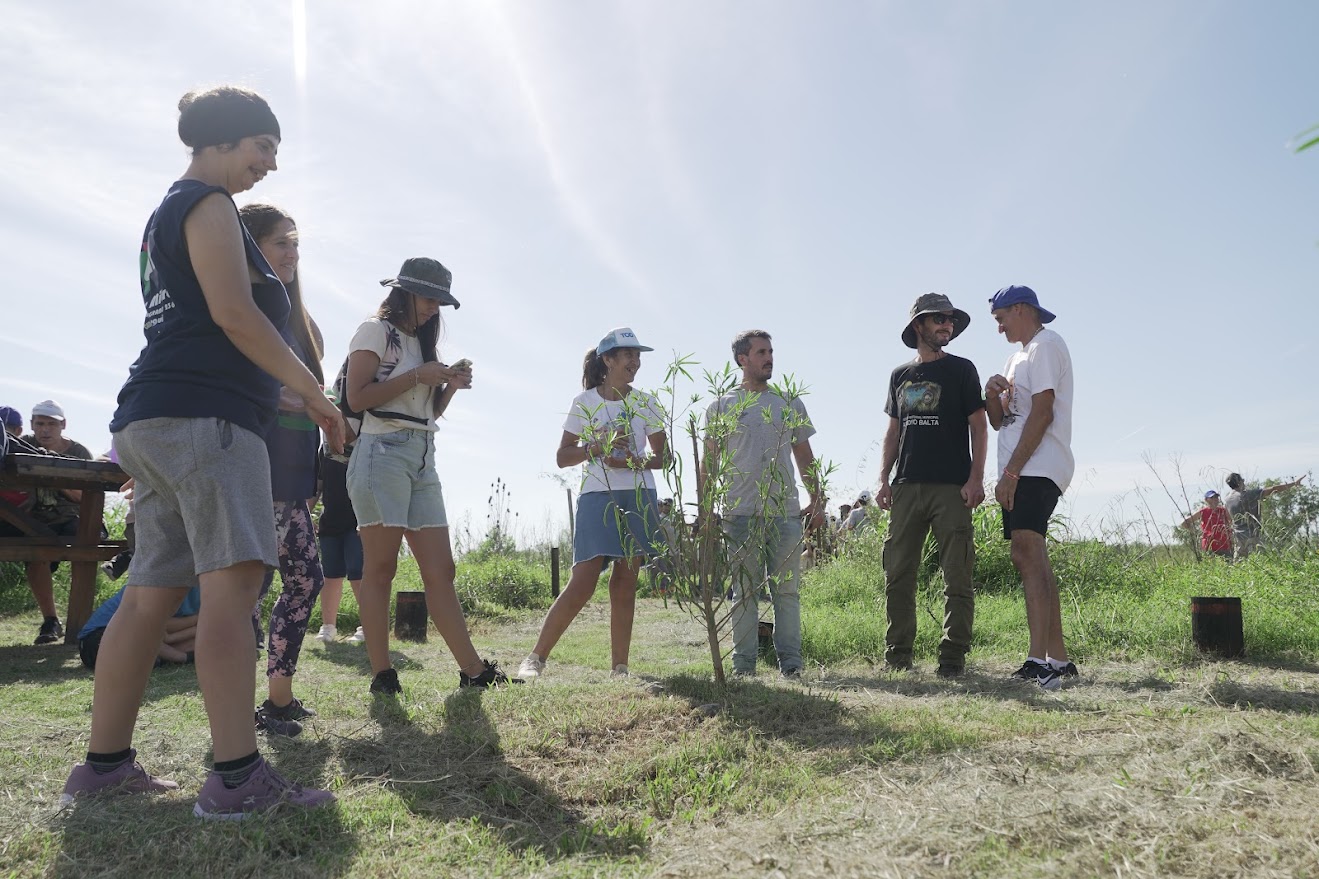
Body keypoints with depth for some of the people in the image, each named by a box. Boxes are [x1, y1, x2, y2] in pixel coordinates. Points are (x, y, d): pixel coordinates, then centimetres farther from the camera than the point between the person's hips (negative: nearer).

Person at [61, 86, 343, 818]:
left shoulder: (167, 213, 30)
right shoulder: (208, 205, -2)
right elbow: (234, 313, -14)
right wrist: (314, 394, -8)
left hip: (156, 419, 10)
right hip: (203, 414, -10)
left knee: (152, 591, 9)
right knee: (233, 579, -18)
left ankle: (104, 763, 13)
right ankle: (236, 777, -23)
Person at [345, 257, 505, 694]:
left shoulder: (422, 343, 23)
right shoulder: (376, 331, 2)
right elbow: (357, 397, -10)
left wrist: (451, 385, 5)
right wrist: (417, 377, -11)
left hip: (423, 461, 7)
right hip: (383, 453, -7)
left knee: (440, 569, 1)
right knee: (380, 568, -6)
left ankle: (473, 668, 0)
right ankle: (382, 675, -2)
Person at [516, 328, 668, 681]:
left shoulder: (646, 404, 10)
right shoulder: (584, 403, 4)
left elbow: (663, 455, 11)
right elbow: (562, 457, 5)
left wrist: (634, 461, -8)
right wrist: (595, 447, -12)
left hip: (638, 498, 3)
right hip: (597, 497, -3)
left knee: (625, 584, 2)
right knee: (583, 583, -12)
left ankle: (620, 667, 9)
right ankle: (536, 658, -1)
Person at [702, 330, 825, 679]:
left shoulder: (790, 404, 15)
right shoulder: (721, 407, 9)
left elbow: (805, 457, 17)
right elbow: (709, 463, 8)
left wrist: (817, 500, 8)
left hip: (786, 512, 2)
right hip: (740, 513, -2)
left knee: (787, 590, 3)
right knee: (744, 591, 2)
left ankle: (791, 663, 9)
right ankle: (743, 664, 7)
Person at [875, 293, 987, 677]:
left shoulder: (961, 370, 7)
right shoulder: (900, 376, 17)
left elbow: (978, 428, 2)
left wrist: (975, 479, -9)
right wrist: (884, 479, 10)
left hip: (951, 488, -3)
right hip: (907, 487, 3)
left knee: (957, 577, -3)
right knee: (898, 574, 2)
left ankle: (953, 658, 3)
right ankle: (897, 655, 9)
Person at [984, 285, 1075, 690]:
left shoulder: (1046, 344, -4)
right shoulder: (1019, 356, 26)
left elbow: (1042, 414, -15)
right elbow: (999, 421, 25)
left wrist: (1011, 473, -19)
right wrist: (993, 394, 2)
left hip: (1037, 470, -10)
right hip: (1021, 474, 10)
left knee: (1027, 555, -20)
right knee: (1032, 560, 10)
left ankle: (1039, 661, -26)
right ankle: (1058, 659, 15)